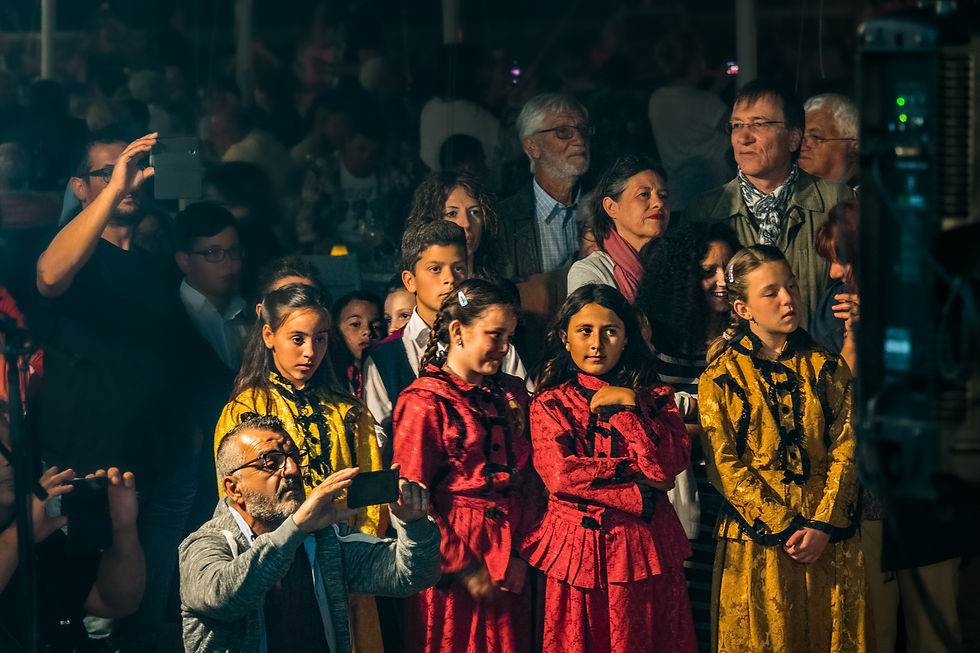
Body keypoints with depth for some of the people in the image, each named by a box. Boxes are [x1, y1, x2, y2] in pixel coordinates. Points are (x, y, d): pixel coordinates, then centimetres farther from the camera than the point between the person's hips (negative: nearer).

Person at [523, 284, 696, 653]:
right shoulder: (550, 404, 3)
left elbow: (671, 463, -8)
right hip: (579, 549, -1)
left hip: (645, 548, 2)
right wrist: (639, 493, -11)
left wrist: (629, 404, -11)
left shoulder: (654, 396, 9)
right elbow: (561, 475, -13)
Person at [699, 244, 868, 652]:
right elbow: (725, 466, -6)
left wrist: (821, 526, -11)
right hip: (755, 544, -2)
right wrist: (784, 529, -13)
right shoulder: (721, 378, -1)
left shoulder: (826, 368, 9)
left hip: (829, 542, 3)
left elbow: (845, 451, 2)